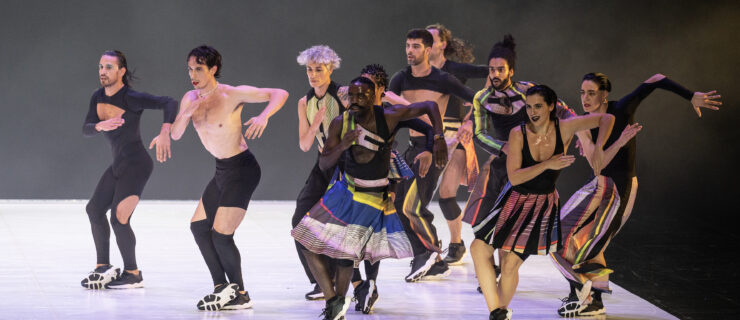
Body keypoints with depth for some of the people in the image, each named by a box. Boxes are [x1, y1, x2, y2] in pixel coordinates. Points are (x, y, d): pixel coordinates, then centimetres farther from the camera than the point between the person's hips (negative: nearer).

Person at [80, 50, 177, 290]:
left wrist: (164, 133, -44)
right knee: (94, 209, 18)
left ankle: (132, 274, 3)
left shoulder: (131, 99, -21)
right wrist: (100, 126, -24)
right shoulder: (98, 97, 2)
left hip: (137, 165, -9)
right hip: (118, 165, 9)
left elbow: (169, 103, -28)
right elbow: (86, 130, -1)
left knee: (119, 219, -14)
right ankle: (103, 267, 30)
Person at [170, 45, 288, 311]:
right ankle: (221, 288, 18)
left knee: (221, 234, -12)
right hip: (222, 170, 9)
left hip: (242, 169, -9)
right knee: (198, 226, 11)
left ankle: (239, 294, 1)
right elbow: (175, 135, 0)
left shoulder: (233, 94, -17)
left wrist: (264, 117, -36)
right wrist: (186, 115, -20)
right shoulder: (191, 98, 3)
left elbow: (280, 94, -18)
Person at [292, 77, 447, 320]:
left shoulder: (388, 117, -15)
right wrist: (341, 147, -26)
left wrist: (439, 139, -19)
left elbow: (430, 106, -6)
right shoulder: (340, 124, -8)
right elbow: (323, 164, -7)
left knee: (345, 256, -7)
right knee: (310, 246, -5)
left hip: (374, 198, -4)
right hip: (344, 191, 4)